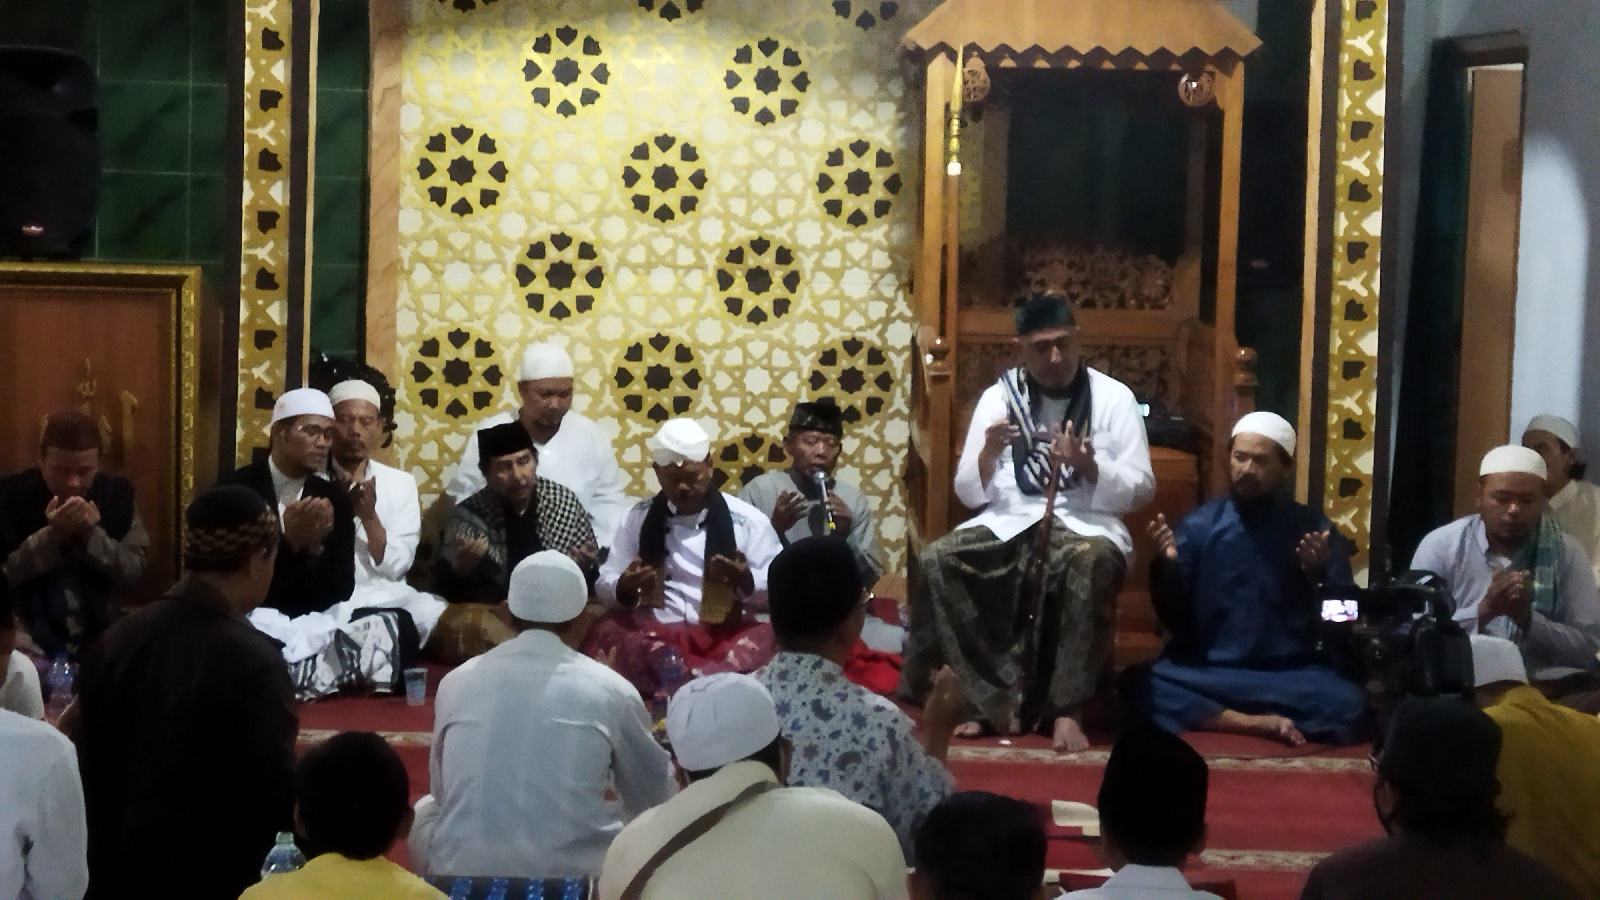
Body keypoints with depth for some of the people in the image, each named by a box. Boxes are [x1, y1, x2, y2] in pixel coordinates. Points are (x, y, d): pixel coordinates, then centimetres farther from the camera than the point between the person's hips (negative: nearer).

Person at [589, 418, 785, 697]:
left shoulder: (747, 520, 6)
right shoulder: (638, 518, 13)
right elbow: (604, 585, 13)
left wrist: (747, 582, -18)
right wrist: (624, 588, -11)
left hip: (723, 636, -1)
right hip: (651, 633, 1)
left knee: (765, 642, -33)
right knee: (605, 634, -30)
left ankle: (667, 690, -50)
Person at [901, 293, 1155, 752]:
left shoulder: (1113, 397, 3)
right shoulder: (998, 396, 8)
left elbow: (1140, 489, -2)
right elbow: (969, 493, 6)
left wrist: (1089, 465, -20)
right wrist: (988, 454, -15)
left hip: (1087, 523, -3)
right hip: (1009, 522, 3)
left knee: (1090, 564, -38)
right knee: (935, 560, -24)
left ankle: (1067, 709, -30)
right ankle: (997, 698, -19)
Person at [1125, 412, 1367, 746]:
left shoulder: (1316, 530, 3)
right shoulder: (1199, 525, 5)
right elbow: (1176, 621, 6)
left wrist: (1317, 574, -17)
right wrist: (1167, 564, -11)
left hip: (1290, 676, -1)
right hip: (1206, 671, 1)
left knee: (1348, 704, -32)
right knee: (1139, 684, -29)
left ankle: (1209, 717, -18)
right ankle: (1260, 723, -23)